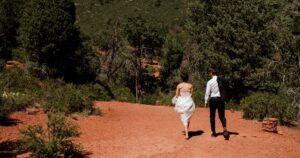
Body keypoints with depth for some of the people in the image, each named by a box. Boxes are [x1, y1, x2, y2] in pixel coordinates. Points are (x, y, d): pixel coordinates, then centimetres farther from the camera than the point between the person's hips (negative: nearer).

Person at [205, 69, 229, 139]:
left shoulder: (210, 82, -9)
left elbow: (207, 93, -7)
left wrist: (206, 102, 3)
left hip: (213, 99, -2)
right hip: (221, 99, 2)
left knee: (212, 116, 13)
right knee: (222, 116, 6)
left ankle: (214, 133, 19)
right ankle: (225, 130, -18)